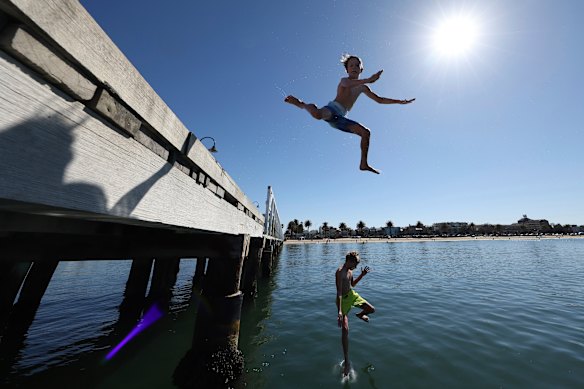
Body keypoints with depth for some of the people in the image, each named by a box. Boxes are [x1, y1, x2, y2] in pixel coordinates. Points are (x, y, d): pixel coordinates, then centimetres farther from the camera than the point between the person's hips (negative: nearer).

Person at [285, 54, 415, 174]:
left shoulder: (362, 87, 25)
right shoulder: (344, 80, 8)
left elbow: (380, 100, 28)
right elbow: (347, 83, -21)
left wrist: (399, 101, 24)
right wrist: (369, 80, -29)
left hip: (340, 118, 7)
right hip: (332, 109, -7)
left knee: (365, 132, 5)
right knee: (318, 115, -41)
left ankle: (363, 164, 8)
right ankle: (301, 104, -5)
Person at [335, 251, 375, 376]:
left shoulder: (350, 270, -1)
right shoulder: (340, 272, -29)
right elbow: (339, 292, -33)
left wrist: (362, 275, 5)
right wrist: (339, 311, -37)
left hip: (352, 295, 8)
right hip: (343, 299, -8)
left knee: (371, 309, 10)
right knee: (345, 330, -10)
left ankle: (359, 315, 44)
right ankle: (347, 361, 7)